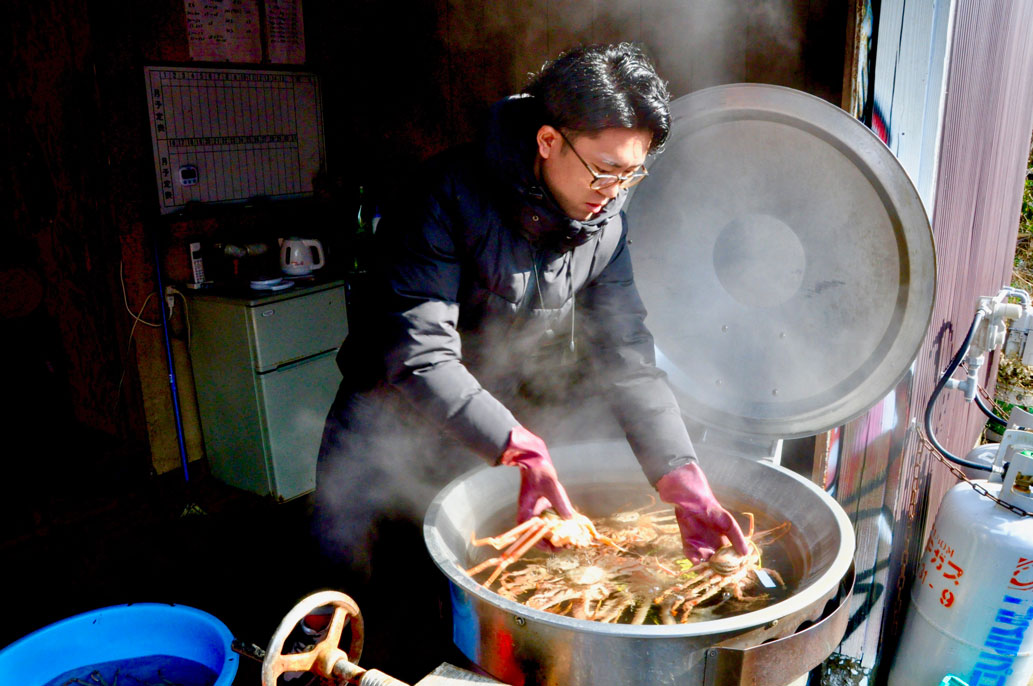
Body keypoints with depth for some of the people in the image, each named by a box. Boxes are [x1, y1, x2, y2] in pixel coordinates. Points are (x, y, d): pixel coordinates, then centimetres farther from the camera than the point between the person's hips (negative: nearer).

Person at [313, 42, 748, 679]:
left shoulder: (606, 221, -8)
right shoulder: (451, 195, -24)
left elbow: (627, 358, -11)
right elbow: (420, 354, -30)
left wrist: (684, 481, -22)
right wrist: (522, 448, -39)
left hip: (501, 440, 4)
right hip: (391, 433, -3)